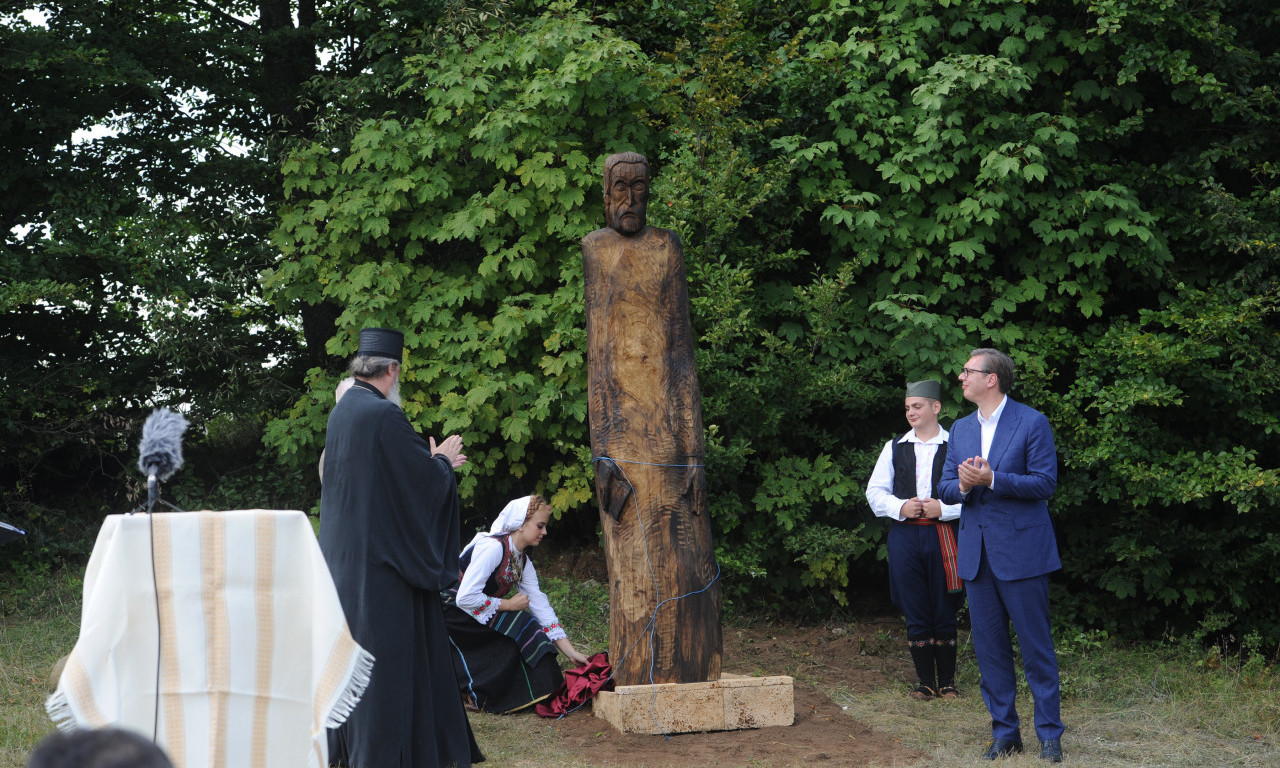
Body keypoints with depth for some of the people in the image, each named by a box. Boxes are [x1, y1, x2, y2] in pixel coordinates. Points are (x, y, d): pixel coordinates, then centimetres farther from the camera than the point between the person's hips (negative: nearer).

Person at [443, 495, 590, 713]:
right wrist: (509, 605, -17)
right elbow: (465, 598, -29)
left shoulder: (523, 562, 7)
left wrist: (572, 653, -1)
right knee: (517, 625, -19)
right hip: (450, 611, -9)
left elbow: (540, 605, 5)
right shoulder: (493, 548, -21)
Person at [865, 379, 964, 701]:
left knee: (944, 613, 2)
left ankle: (947, 681, 13)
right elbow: (875, 492, 12)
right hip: (904, 538, 3)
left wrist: (943, 508, -14)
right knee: (916, 615, 3)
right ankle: (926, 682, 13)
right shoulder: (894, 448, 13)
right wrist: (901, 507, -5)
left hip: (943, 537, -2)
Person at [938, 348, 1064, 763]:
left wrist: (991, 480, -21)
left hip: (1022, 552, -6)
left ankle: (1049, 734, 8)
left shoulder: (1032, 423, -5)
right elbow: (944, 489, 12)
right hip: (976, 554, 6)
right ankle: (1004, 733, 18)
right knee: (989, 647, 9)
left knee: (1036, 647, -1)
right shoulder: (961, 429, 13)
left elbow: (1045, 482, -11)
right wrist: (962, 486, -11)